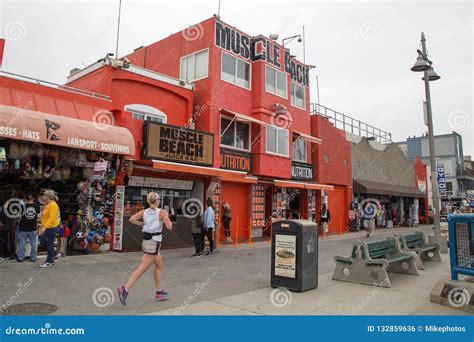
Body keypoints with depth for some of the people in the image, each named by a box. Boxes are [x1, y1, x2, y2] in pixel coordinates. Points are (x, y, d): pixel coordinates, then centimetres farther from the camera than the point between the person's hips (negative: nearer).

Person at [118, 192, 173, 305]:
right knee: (142, 268, -5)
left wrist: (143, 224, 9)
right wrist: (167, 218, 4)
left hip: (146, 240, 7)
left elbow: (131, 220, -4)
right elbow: (169, 227, -14)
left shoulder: (144, 212, 6)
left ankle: (159, 292, 25)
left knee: (159, 265, 19)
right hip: (154, 242, -7)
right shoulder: (162, 212, -9)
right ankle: (125, 289, -13)